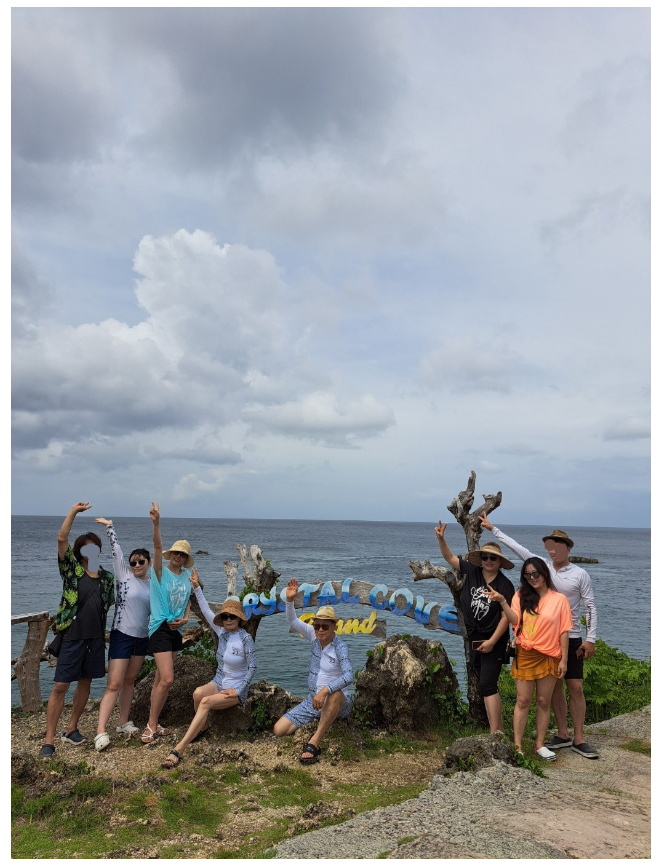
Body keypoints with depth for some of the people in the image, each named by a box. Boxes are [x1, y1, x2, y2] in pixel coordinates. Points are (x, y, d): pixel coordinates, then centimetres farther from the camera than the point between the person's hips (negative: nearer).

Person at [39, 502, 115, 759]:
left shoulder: (107, 577, 7)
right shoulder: (71, 570, -3)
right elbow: (62, 538, -14)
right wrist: (74, 511, -14)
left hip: (96, 637, 4)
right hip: (72, 636, -4)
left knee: (85, 682, 13)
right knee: (60, 686, -4)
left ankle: (71, 730, 29)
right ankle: (48, 741, 4)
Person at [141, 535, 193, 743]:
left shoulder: (187, 576, 7)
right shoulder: (161, 571, -8)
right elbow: (157, 545, -22)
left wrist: (185, 618, -1)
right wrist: (156, 522, -33)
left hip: (177, 629, 6)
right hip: (160, 628, -6)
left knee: (161, 679, 14)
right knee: (167, 679, -13)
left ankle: (153, 722, 25)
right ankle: (151, 726, 1)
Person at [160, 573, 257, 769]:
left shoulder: (245, 638, -14)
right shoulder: (222, 632, 1)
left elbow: (252, 667, -10)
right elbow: (206, 610, 0)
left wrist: (238, 690, -15)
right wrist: (197, 587, -4)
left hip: (236, 689, -5)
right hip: (218, 682, 5)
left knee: (206, 702, -30)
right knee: (198, 693, -27)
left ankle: (179, 749, -32)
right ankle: (202, 727, 1)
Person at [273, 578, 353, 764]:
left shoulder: (340, 647, -17)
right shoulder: (315, 636, 0)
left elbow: (348, 676, -33)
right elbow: (292, 621, -4)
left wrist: (325, 690, -44)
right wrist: (289, 599, -21)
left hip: (337, 704, -6)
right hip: (313, 701, 6)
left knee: (335, 694, -43)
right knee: (278, 730, -7)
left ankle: (314, 743, -31)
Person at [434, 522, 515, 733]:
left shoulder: (505, 585, -12)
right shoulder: (472, 572, -2)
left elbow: (506, 617, -13)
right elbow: (449, 557, 2)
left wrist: (492, 641, -17)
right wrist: (441, 538, -13)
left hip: (494, 641, -5)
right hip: (474, 640, 5)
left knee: (487, 685, -12)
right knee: (488, 686, 13)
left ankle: (494, 734, -9)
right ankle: (498, 730, 23)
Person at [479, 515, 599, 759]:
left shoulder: (580, 574, -5)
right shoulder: (543, 565, 2)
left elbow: (590, 607, -3)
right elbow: (516, 546, 6)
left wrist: (590, 639, -9)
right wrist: (492, 528, 9)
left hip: (571, 638, -3)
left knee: (575, 687, -2)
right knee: (555, 685, 9)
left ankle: (579, 739, 7)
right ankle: (563, 735, 19)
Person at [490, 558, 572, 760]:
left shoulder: (559, 599, -1)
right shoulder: (522, 596, 2)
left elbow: (564, 631, -1)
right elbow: (515, 620, -11)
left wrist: (564, 660, -3)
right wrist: (502, 601, -25)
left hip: (549, 657, 0)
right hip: (525, 655, 0)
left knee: (544, 701, 10)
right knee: (523, 701, 4)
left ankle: (540, 744, 23)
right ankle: (517, 746, 10)